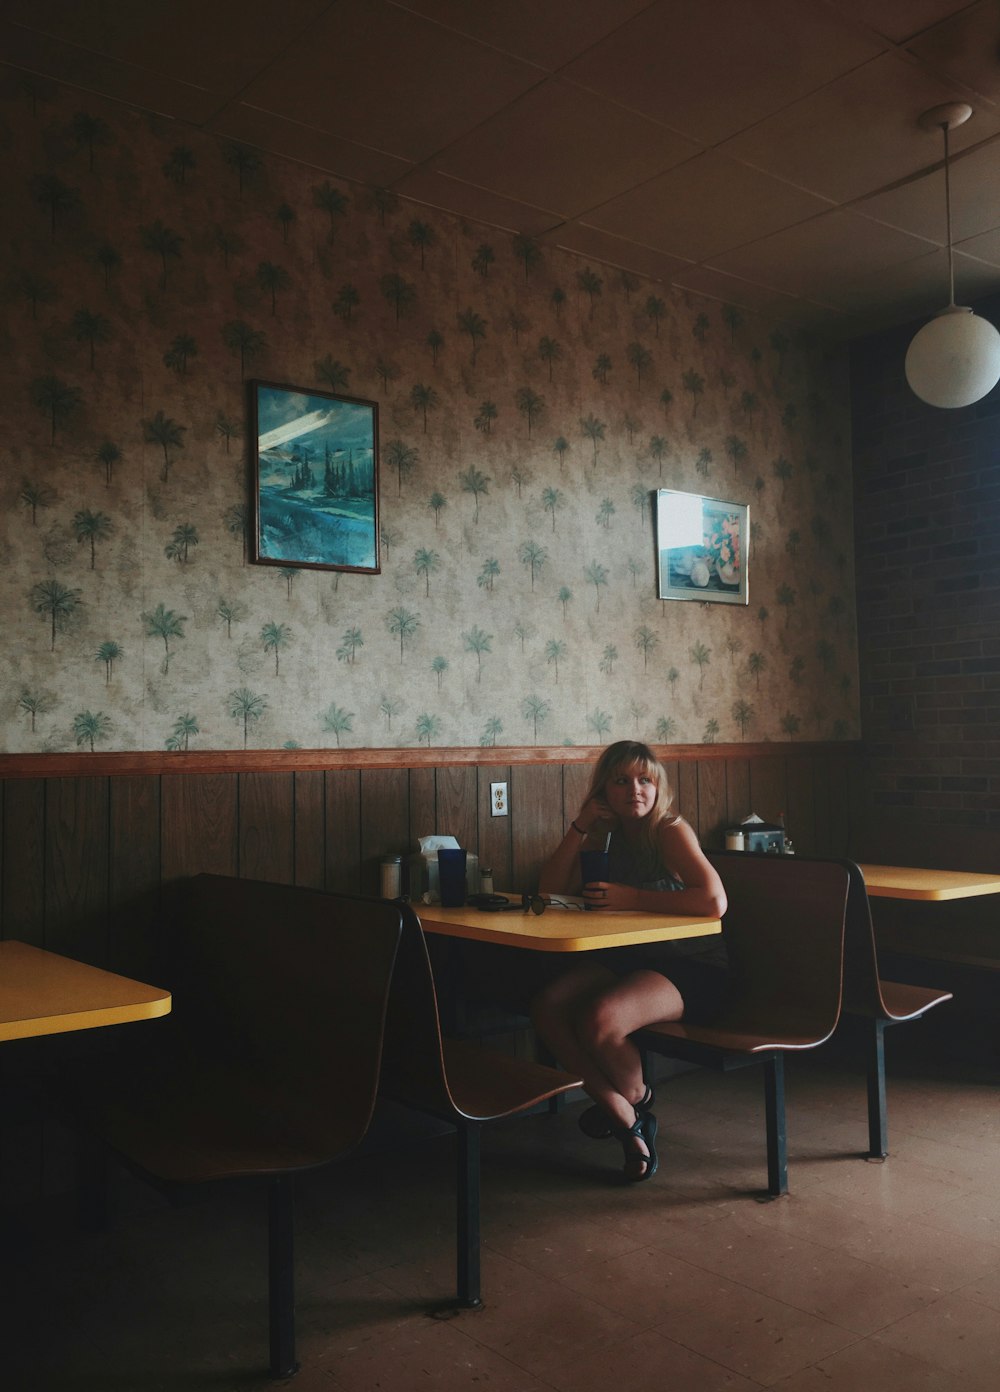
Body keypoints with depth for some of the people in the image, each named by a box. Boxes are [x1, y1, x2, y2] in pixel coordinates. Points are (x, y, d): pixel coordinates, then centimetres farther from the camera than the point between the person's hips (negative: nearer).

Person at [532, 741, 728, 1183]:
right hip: (628, 958, 7)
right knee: (547, 1006, -17)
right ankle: (625, 1118, -1)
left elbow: (714, 902, -29)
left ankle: (637, 1097, 6)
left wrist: (631, 897, -24)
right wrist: (579, 827, -10)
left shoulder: (669, 831, -14)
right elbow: (550, 891, 0)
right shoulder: (606, 834, 6)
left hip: (691, 968, -7)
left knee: (600, 1019, -31)